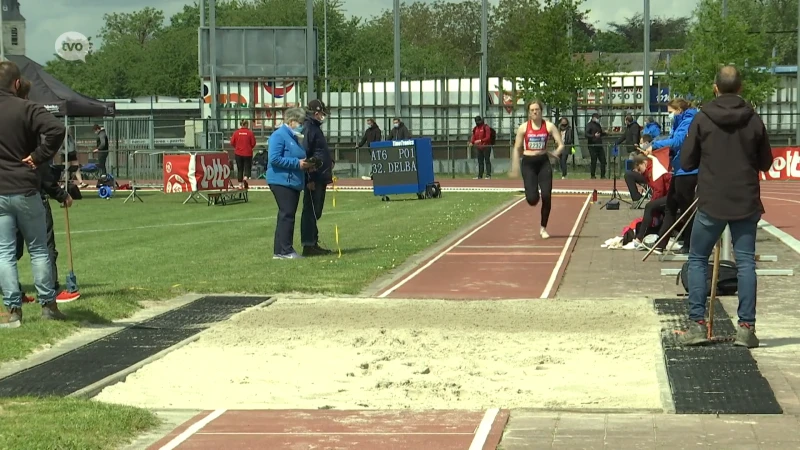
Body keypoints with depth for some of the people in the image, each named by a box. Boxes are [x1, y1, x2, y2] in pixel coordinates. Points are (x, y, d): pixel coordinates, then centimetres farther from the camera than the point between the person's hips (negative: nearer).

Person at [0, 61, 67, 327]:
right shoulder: (26, 109, -8)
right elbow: (57, 129, -23)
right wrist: (39, 157, -12)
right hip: (25, 190, -2)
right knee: (38, 249, 10)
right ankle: (48, 305, 14)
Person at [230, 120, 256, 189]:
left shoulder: (236, 132, -3)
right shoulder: (250, 132, -7)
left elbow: (232, 143, -1)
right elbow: (253, 143, -5)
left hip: (238, 154, 2)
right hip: (247, 154, -2)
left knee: (240, 169, 12)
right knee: (247, 167, 9)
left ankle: (240, 184, 12)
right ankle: (245, 178, -19)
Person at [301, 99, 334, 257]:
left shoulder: (315, 127, 19)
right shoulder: (308, 128, -13)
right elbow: (304, 154, -20)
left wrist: (329, 161, 11)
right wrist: (309, 179, -22)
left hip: (320, 178, 10)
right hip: (313, 179, -10)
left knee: (316, 212, 14)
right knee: (310, 211, -6)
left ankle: (313, 244, 20)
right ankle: (308, 245, -4)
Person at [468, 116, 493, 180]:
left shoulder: (486, 127, -8)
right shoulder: (475, 128, 13)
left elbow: (488, 138, -15)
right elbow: (473, 136, 10)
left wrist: (480, 140, -24)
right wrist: (471, 142, -9)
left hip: (486, 147, -7)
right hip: (479, 147, 7)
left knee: (487, 161, -6)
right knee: (480, 162, 10)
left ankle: (488, 175, -6)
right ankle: (480, 176, 14)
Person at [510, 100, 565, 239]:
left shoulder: (549, 126, -1)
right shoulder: (523, 128, -1)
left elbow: (561, 144, -1)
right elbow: (517, 148, 4)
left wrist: (556, 153, -17)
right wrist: (515, 167, 1)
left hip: (543, 162, 1)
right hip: (528, 163, -1)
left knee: (547, 196, -7)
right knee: (532, 199, -12)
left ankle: (543, 228, 9)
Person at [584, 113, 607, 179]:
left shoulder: (598, 125, 17)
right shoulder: (589, 125, -6)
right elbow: (587, 135, -16)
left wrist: (605, 133, 10)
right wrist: (594, 135, -29)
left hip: (599, 145, 7)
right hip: (592, 146, -7)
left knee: (603, 160, 5)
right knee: (593, 161, -3)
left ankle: (603, 175, 12)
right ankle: (593, 176, 7)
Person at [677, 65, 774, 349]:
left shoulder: (703, 119, -7)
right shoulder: (753, 120, -2)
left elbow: (686, 162, -3)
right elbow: (766, 163, 7)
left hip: (711, 203, -1)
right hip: (746, 203, 2)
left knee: (697, 259, 11)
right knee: (746, 262, 5)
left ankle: (697, 323, 5)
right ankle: (746, 327, 2)